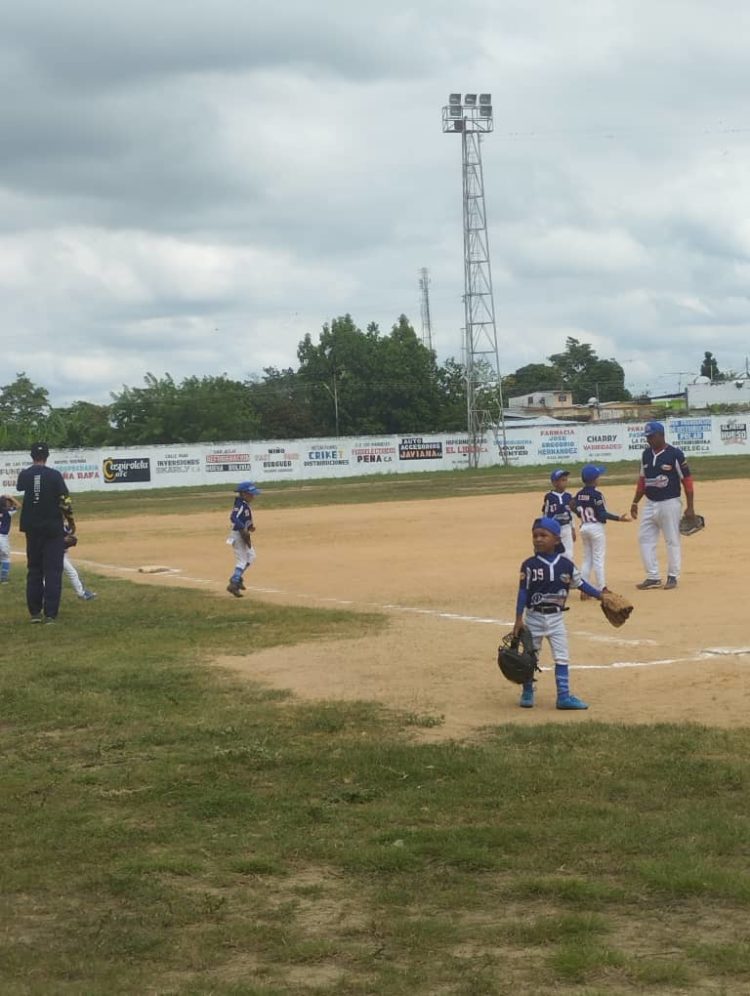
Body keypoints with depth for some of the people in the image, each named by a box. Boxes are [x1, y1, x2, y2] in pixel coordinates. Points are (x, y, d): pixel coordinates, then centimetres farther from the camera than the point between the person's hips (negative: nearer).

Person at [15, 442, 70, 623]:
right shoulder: (54, 475, -10)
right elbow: (65, 501, -14)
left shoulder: (24, 475, -2)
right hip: (53, 528, -3)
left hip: (32, 528, 3)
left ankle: (35, 612, 14)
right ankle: (50, 614, -4)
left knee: (34, 570, 14)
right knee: (53, 571, 1)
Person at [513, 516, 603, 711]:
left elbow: (580, 583, 4)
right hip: (534, 617, -1)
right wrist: (519, 619, -10)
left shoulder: (566, 564, -3)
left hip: (556, 618, 1)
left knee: (561, 657, 1)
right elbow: (523, 592, -7)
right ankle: (527, 693, 23)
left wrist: (600, 595, -4)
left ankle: (564, 696, 5)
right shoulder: (529, 565, -8)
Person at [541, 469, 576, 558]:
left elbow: (571, 513, 12)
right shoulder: (549, 497, -10)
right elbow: (545, 515, -6)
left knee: (569, 555, 5)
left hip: (567, 528, 4)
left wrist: (573, 529, 12)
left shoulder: (568, 496, 4)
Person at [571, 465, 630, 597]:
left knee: (587, 558, 12)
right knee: (599, 558, 0)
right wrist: (619, 518, -19)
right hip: (596, 527, -6)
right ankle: (602, 588, 5)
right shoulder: (596, 494, -16)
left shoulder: (579, 494, 4)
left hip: (584, 527, 6)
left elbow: (577, 511, 6)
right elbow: (602, 514, -19)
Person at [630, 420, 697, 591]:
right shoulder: (646, 454, 8)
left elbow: (687, 480, -9)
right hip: (650, 504, 6)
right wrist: (635, 502, 14)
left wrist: (690, 507, -12)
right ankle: (653, 577, 11)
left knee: (672, 541, 2)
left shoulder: (675, 454, -11)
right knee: (645, 538, 4)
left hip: (670, 504, -6)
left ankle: (673, 577, 13)